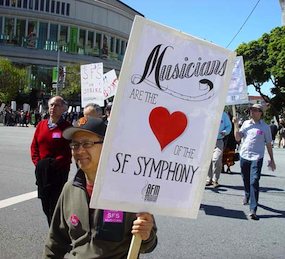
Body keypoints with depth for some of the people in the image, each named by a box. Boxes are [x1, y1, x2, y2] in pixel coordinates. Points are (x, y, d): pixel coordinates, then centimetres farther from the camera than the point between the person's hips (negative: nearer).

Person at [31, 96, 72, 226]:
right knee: (45, 205, 13)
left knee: (55, 205, -4)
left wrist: (54, 163, -14)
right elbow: (34, 146, 12)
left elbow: (69, 150, -11)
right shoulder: (41, 125, 10)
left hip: (59, 172, -5)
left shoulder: (67, 127, -6)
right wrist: (37, 161, -1)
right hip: (41, 171, 5)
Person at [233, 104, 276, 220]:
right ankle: (247, 196, 48)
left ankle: (253, 210, -14)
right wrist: (236, 124, -4)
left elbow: (268, 144, 7)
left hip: (257, 158, -3)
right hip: (244, 156, 4)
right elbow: (238, 138, 5)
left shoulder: (265, 127, 2)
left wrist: (272, 160, 9)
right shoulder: (246, 123, 9)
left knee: (254, 182, -13)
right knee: (245, 180, 17)